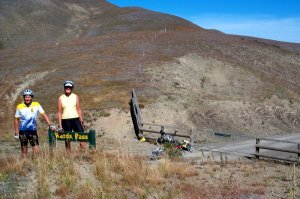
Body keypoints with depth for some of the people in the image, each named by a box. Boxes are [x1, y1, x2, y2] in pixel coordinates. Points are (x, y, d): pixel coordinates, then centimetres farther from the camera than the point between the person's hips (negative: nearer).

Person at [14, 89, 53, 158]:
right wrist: (16, 132, 1)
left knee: (36, 149, -7)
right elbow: (16, 120, 4)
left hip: (33, 130, 0)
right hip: (23, 131, 0)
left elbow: (44, 115, -4)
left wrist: (50, 124, -15)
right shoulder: (19, 107, -3)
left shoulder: (36, 105, -3)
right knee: (24, 150, 7)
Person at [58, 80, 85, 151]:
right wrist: (60, 124, -1)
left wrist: (81, 120, 0)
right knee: (67, 138, 2)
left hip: (75, 119, 1)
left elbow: (78, 109, 8)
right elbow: (59, 112, 4)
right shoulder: (61, 98, 4)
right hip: (65, 120, -1)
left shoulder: (75, 96, 7)